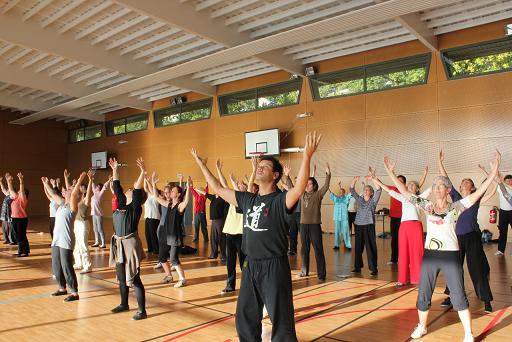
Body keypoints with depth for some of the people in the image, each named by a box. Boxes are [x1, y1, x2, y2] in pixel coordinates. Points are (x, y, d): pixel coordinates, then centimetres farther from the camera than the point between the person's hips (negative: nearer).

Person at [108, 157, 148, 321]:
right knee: (121, 278, 18)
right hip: (119, 245, 8)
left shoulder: (135, 207, -10)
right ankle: (124, 304, 35)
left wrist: (143, 173, -30)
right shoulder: (122, 203, 9)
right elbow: (117, 187, 15)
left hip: (130, 245, -8)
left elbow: (139, 190, -23)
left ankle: (142, 310, 5)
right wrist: (115, 170, 17)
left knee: (134, 279, -4)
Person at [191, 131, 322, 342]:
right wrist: (202, 165, 17)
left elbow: (299, 188, -34)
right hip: (250, 266, 7)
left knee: (281, 319, 3)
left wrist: (307, 156, -46)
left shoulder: (280, 200, -13)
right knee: (245, 318, 20)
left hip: (274, 267, -7)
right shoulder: (248, 199, 6)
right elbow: (219, 189, 14)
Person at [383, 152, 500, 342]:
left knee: (459, 296, 4)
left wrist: (493, 171, -19)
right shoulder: (427, 206, 2)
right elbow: (405, 192, -1)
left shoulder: (456, 207, -2)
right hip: (429, 255, 2)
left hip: (450, 255, -2)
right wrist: (391, 172, -5)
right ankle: (421, 326, 31)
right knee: (423, 294, 11)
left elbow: (478, 193, -11)